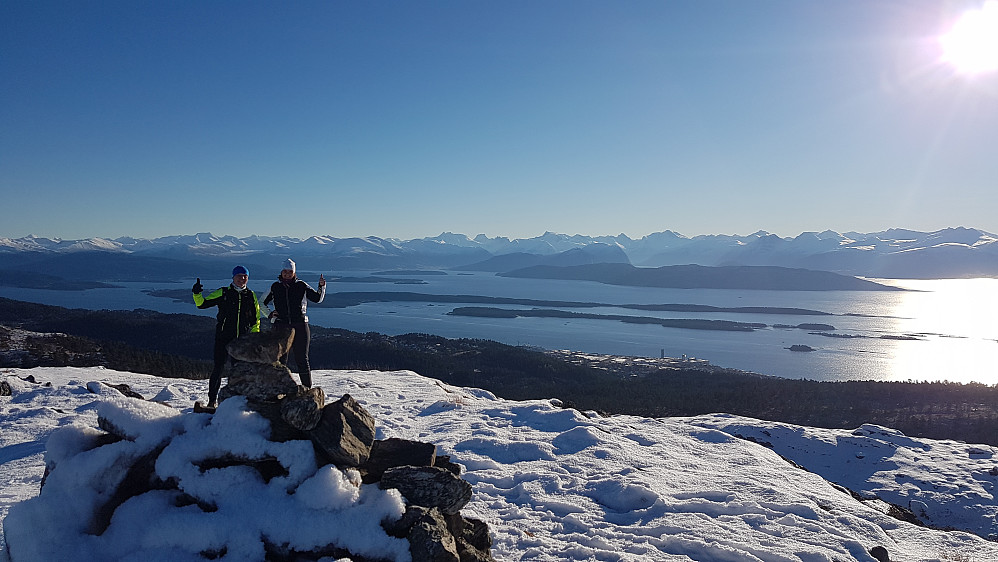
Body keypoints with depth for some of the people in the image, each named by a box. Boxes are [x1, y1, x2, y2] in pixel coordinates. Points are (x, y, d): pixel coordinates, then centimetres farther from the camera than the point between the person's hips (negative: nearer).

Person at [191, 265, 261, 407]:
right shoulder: (223, 293, 5)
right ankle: (212, 400, 6)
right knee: (219, 368, -3)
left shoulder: (251, 296, 12)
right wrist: (197, 294, -18)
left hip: (243, 339, 2)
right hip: (224, 337, -2)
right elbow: (203, 304, 3)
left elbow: (256, 320, 17)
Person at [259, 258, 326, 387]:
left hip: (300, 327, -1)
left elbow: (318, 299, 8)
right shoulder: (275, 287, 8)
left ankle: (308, 388, 7)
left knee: (302, 359, 0)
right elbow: (262, 303, 20)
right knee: (280, 359, 4)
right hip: (281, 327, 1)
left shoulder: (301, 286, 5)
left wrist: (322, 286, -6)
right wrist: (270, 314, 6)